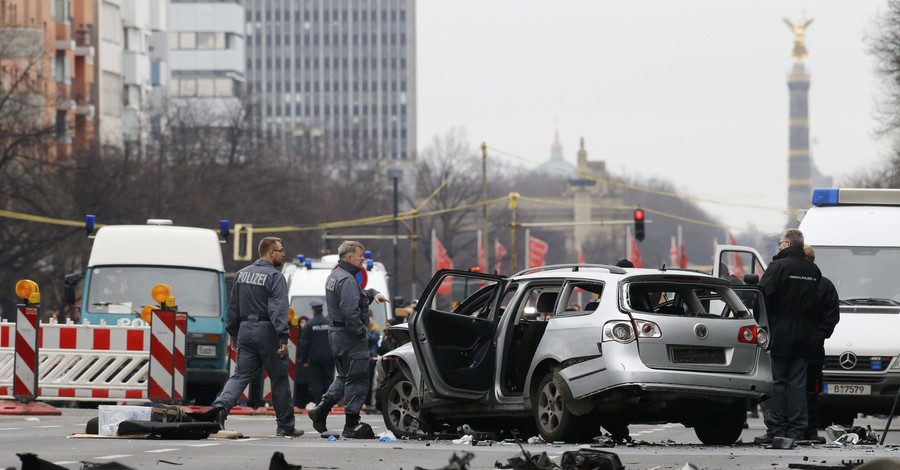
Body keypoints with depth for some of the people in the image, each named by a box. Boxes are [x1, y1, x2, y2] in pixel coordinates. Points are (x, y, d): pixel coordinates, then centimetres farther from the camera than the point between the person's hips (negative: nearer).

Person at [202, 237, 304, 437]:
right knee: (279, 378, 5)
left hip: (245, 330, 6)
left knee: (241, 375, 2)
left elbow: (233, 306, 17)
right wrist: (283, 337, -23)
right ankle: (285, 425, 12)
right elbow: (279, 308, -19)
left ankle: (221, 406, -23)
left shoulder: (241, 274, 13)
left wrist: (232, 332, 23)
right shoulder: (275, 276, -10)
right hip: (267, 331, -6)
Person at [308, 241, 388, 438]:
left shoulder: (334, 277, 15)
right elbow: (350, 312, -27)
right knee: (357, 380, -4)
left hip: (336, 333, 10)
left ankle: (321, 410, 12)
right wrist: (361, 332, -17)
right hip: (350, 337, -10)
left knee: (344, 376, 20)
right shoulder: (347, 280, -19)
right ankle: (351, 426, -3)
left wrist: (372, 293, 11)